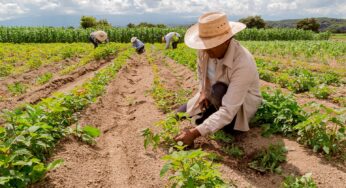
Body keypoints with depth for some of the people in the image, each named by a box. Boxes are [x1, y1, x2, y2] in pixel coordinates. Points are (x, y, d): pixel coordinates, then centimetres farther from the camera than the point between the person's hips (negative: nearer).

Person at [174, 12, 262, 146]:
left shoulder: (243, 64, -39)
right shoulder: (206, 48, -20)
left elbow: (228, 110, -42)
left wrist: (195, 133, -45)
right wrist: (203, 92, -9)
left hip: (241, 102, -5)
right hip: (212, 96, 6)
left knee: (219, 90, -37)